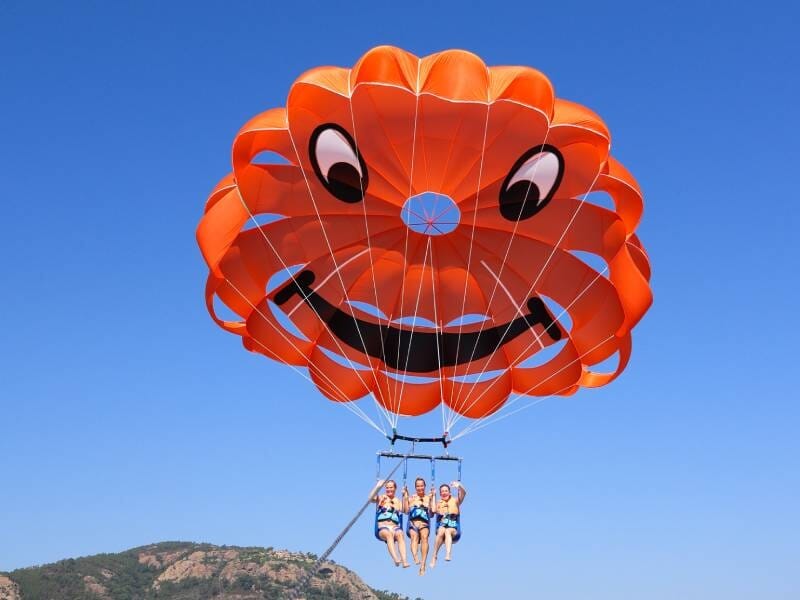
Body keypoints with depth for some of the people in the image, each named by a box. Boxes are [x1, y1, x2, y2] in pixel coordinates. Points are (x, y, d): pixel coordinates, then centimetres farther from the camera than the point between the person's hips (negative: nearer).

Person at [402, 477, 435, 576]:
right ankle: (415, 558, -60)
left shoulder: (428, 498, 19)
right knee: (414, 536, -33)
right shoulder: (411, 498, 22)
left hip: (424, 524, 0)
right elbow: (406, 511, 8)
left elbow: (432, 511, 5)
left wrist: (432, 497, 2)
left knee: (424, 536, -33)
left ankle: (423, 565, -43)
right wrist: (405, 497, 6)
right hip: (412, 523, 0)